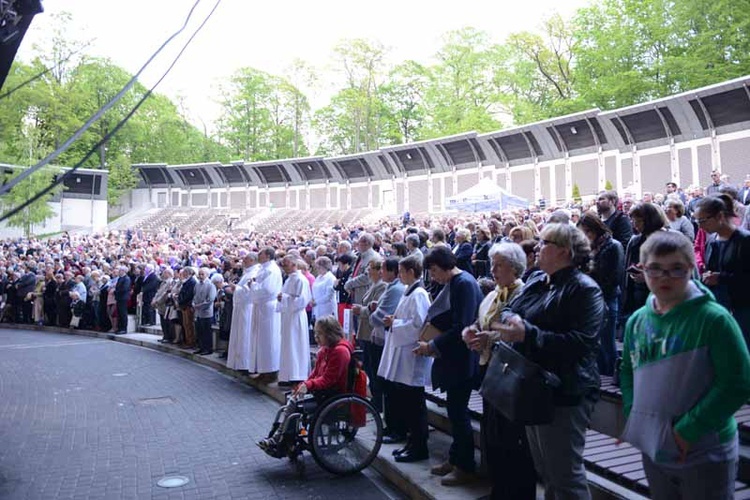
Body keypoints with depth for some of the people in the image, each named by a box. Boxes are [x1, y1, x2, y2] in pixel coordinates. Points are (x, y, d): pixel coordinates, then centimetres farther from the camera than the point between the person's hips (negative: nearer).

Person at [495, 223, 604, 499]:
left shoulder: (584, 288, -15)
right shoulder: (536, 280, 9)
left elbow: (581, 342, -25)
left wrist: (527, 334, -30)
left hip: (564, 394, -8)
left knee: (565, 475, 2)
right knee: (544, 470, 22)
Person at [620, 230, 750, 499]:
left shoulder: (714, 318, -15)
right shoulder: (637, 321, 1)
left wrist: (687, 430, -18)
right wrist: (634, 417, -1)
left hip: (705, 457, -5)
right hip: (653, 450, 5)